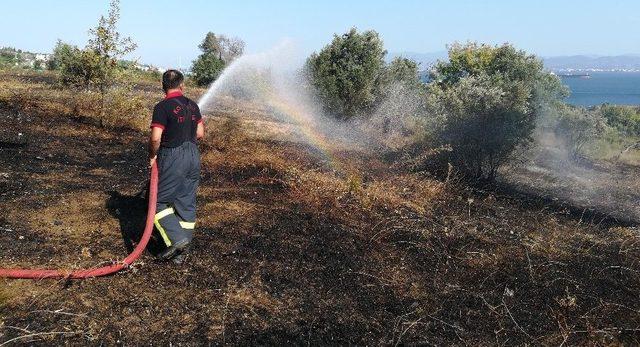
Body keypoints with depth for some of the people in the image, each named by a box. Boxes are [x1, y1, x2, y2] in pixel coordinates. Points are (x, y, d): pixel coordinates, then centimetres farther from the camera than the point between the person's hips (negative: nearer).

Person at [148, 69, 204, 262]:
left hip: (172, 158, -6)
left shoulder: (163, 107, -12)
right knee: (187, 203, 10)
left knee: (159, 202, 6)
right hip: (193, 156, 7)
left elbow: (155, 138, -19)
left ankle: (177, 239, -7)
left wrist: (152, 156, -3)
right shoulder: (192, 105, 7)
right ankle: (180, 252, 17)